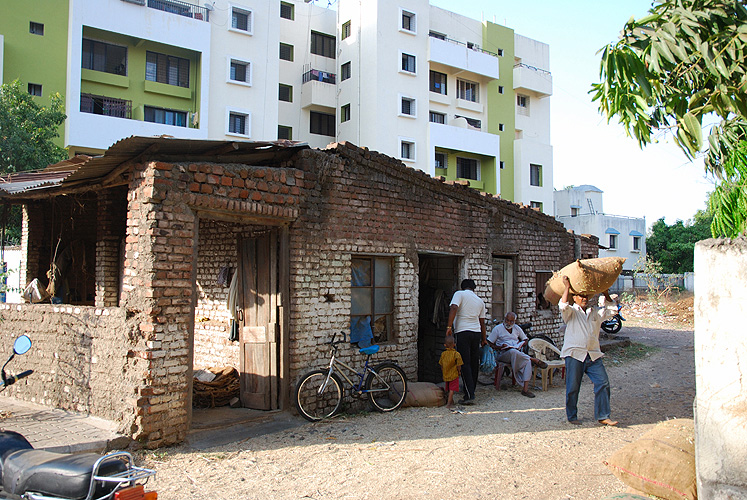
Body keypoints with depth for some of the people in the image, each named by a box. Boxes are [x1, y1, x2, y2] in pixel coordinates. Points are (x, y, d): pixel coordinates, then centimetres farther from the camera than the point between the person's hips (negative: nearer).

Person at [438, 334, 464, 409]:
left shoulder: (443, 354, 0)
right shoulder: (456, 354, -14)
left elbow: (441, 365, 7)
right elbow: (458, 365, -13)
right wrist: (459, 372, 5)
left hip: (445, 375, 5)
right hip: (454, 375, -5)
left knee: (448, 389, 17)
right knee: (452, 389, -3)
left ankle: (451, 402, 30)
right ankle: (449, 404, -8)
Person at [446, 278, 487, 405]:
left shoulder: (459, 294, 2)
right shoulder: (480, 301, 17)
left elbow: (453, 308, -16)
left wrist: (449, 326, -17)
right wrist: (484, 339, 28)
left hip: (463, 332, -5)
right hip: (477, 333, 5)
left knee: (465, 364, -6)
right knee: (474, 363, 12)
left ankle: (469, 396, -10)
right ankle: (471, 391, 20)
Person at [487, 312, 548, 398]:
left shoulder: (517, 328, 17)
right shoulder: (497, 329, 4)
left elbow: (525, 340, 25)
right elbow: (490, 344, 1)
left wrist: (521, 345, 1)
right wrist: (500, 348, -17)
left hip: (518, 354, 4)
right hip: (503, 354, -4)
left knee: (527, 361, -30)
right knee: (513, 352, -40)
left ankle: (525, 389, -35)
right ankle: (534, 360, -19)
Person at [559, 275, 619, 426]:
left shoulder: (596, 312, 18)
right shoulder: (571, 312, 4)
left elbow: (612, 310, 19)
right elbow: (563, 306, -16)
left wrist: (606, 293, 12)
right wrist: (567, 287, -15)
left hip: (593, 355, 4)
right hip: (574, 354, -4)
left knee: (603, 383, -4)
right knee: (573, 388, 1)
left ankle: (602, 416, 4)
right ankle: (572, 416, 15)